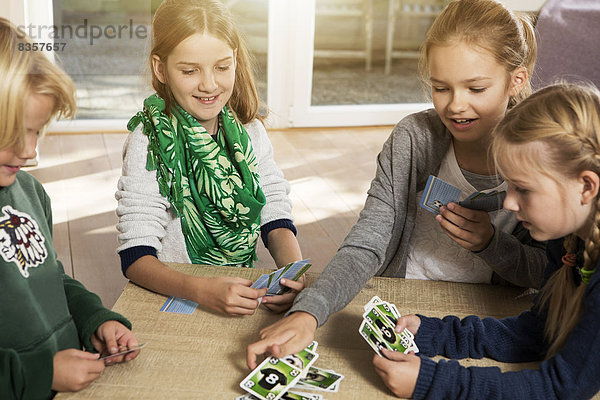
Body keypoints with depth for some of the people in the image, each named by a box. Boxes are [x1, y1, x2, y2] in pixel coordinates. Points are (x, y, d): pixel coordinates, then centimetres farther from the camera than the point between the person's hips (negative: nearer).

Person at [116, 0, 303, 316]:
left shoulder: (251, 132, 2)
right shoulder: (149, 143, -11)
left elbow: (276, 220, 1)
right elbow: (135, 255, -16)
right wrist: (202, 290, -34)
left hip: (244, 288, 3)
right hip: (174, 298, -3)